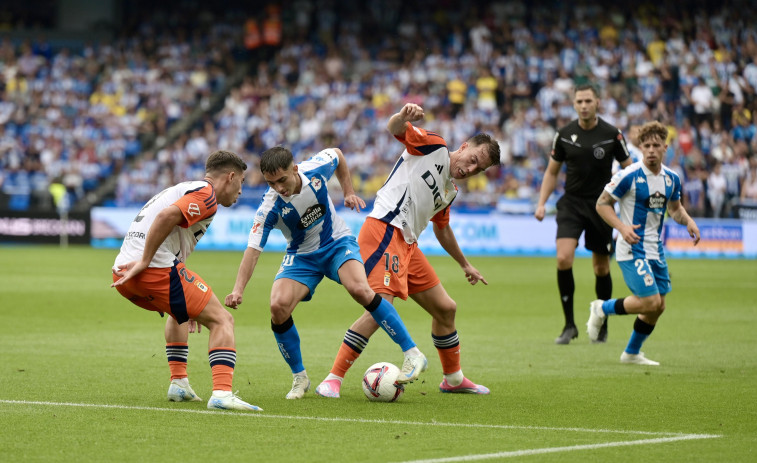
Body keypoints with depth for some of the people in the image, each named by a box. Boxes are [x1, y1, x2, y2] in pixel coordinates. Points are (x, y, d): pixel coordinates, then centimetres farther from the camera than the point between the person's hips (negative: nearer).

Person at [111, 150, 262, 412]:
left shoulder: (184, 189, 29)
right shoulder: (206, 194, -2)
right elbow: (167, 216, -22)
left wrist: (190, 306, 30)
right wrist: (145, 261, -19)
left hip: (123, 274, 10)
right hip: (157, 270, -9)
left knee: (179, 314, 36)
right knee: (222, 320, -2)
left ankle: (179, 383, 28)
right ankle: (221, 394, -18)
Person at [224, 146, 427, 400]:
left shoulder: (315, 169, -21)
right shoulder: (269, 208, -25)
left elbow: (337, 154, 3)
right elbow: (253, 250, -27)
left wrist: (348, 192, 5)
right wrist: (238, 289, -39)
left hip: (337, 243, 0)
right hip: (302, 257, 0)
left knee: (359, 289, -29)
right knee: (278, 306, -23)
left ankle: (413, 354, -21)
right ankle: (299, 377, -1)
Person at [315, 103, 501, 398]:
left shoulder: (450, 191, 23)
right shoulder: (433, 146, 2)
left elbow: (442, 230, 38)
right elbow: (394, 129, -11)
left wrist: (465, 265, 47)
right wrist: (404, 116, -34)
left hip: (408, 245, 9)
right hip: (385, 230, -9)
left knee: (445, 309, 14)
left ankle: (453, 379, 34)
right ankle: (333, 379, -22)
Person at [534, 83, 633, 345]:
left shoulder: (611, 134, -4)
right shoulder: (565, 135, 0)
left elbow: (629, 170, 3)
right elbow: (552, 171, 12)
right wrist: (541, 203, 1)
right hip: (571, 204, 1)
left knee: (601, 268, 6)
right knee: (563, 259, -18)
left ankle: (602, 325, 25)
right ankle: (569, 325, -9)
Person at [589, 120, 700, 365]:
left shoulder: (672, 178, 4)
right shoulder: (629, 176, -15)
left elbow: (675, 208, 20)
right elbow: (602, 203, -9)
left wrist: (688, 221, -2)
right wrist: (622, 227, -24)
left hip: (655, 250, 7)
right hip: (632, 249, -7)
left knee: (658, 306, 8)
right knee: (650, 301, -17)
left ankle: (632, 353, 26)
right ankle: (602, 309, 7)